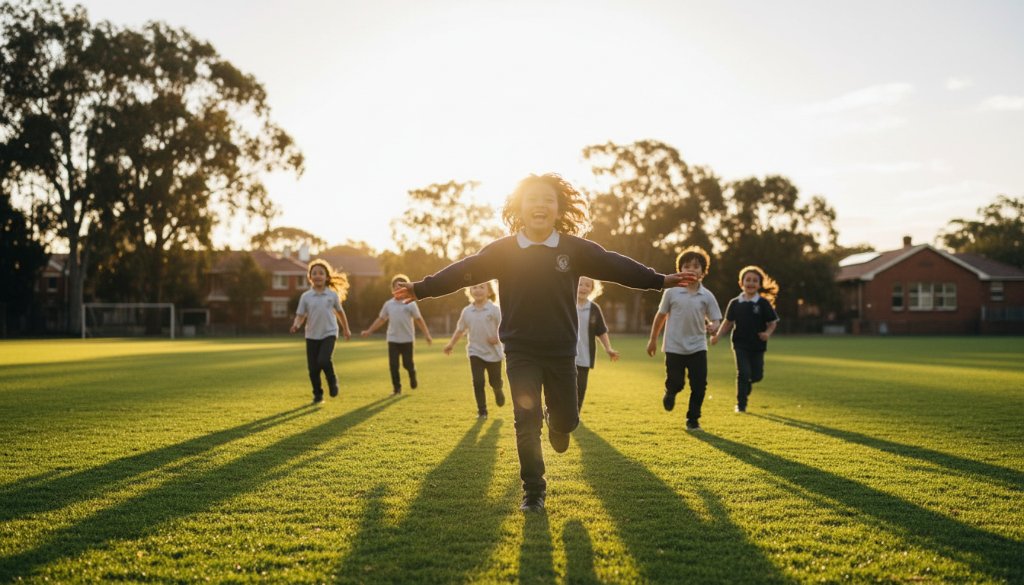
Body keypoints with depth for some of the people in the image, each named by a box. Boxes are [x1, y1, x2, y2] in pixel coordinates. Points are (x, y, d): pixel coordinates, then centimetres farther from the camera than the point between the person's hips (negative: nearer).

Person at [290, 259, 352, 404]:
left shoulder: (333, 295, 0)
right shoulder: (305, 296, -1)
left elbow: (339, 312, 14)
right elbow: (300, 315, -2)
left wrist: (346, 329, 23)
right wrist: (296, 325, -24)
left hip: (329, 334, -2)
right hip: (311, 336, 2)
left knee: (324, 361, -23)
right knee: (313, 368, 3)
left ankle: (332, 381, 6)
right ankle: (318, 395, 21)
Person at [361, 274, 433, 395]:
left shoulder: (410, 304, -3)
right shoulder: (388, 304, 5)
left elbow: (419, 320, -1)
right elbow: (381, 319, 13)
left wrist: (427, 335, -6)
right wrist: (369, 331, 10)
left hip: (407, 339, -2)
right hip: (393, 339, 2)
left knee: (407, 363, 2)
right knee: (393, 364, -3)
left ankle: (412, 376, 36)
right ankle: (397, 387, 10)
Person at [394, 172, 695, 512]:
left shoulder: (575, 250, -5)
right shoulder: (502, 250, -6)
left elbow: (615, 266, -1)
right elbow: (463, 271, -3)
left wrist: (660, 280, -2)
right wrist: (422, 289, -5)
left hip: (561, 351, 1)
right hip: (521, 352, -1)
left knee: (567, 419, 9)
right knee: (527, 422, -3)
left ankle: (557, 423, 47)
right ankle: (533, 491, 11)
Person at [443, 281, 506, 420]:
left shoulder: (494, 310, -11)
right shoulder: (467, 311, -1)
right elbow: (460, 329, 11)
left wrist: (498, 337, -26)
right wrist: (451, 344, 10)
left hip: (493, 352, -1)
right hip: (475, 352, 1)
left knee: (495, 382, 11)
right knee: (478, 382, -9)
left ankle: (498, 391, 48)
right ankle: (482, 411, 2)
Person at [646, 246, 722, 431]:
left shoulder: (707, 296, -2)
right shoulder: (671, 292, -4)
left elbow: (715, 320, 2)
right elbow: (661, 316, 5)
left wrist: (713, 326, -23)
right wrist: (653, 340, 10)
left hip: (698, 347, 1)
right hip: (674, 347, -1)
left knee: (699, 385, -2)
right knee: (676, 383, 4)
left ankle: (693, 419, 15)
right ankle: (670, 393, 41)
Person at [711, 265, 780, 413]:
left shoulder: (764, 303, -3)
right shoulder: (735, 303, 0)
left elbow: (772, 323, 1)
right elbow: (728, 322, 8)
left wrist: (768, 333, -19)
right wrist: (717, 335, -5)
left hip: (757, 345, 1)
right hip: (740, 344, -1)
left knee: (757, 375, 5)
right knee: (743, 373, -9)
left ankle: (747, 385, 39)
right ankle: (741, 404, 2)